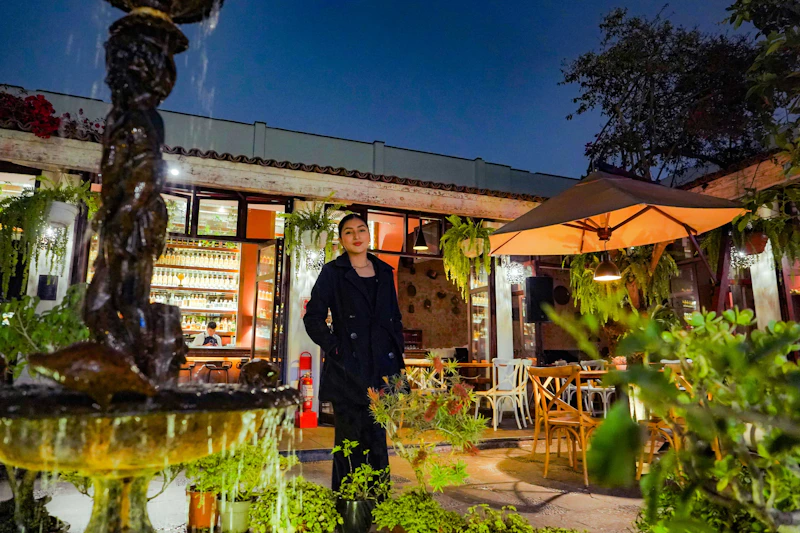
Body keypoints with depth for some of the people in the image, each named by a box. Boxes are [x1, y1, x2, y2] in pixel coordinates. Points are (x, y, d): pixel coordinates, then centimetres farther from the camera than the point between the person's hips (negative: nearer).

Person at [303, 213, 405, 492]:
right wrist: (334, 349, -9)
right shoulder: (333, 273, 1)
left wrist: (397, 360, 10)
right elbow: (313, 317, -1)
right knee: (350, 440, 4)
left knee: (378, 440, 11)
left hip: (382, 369, 4)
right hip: (348, 370, -4)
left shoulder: (384, 272, 13)